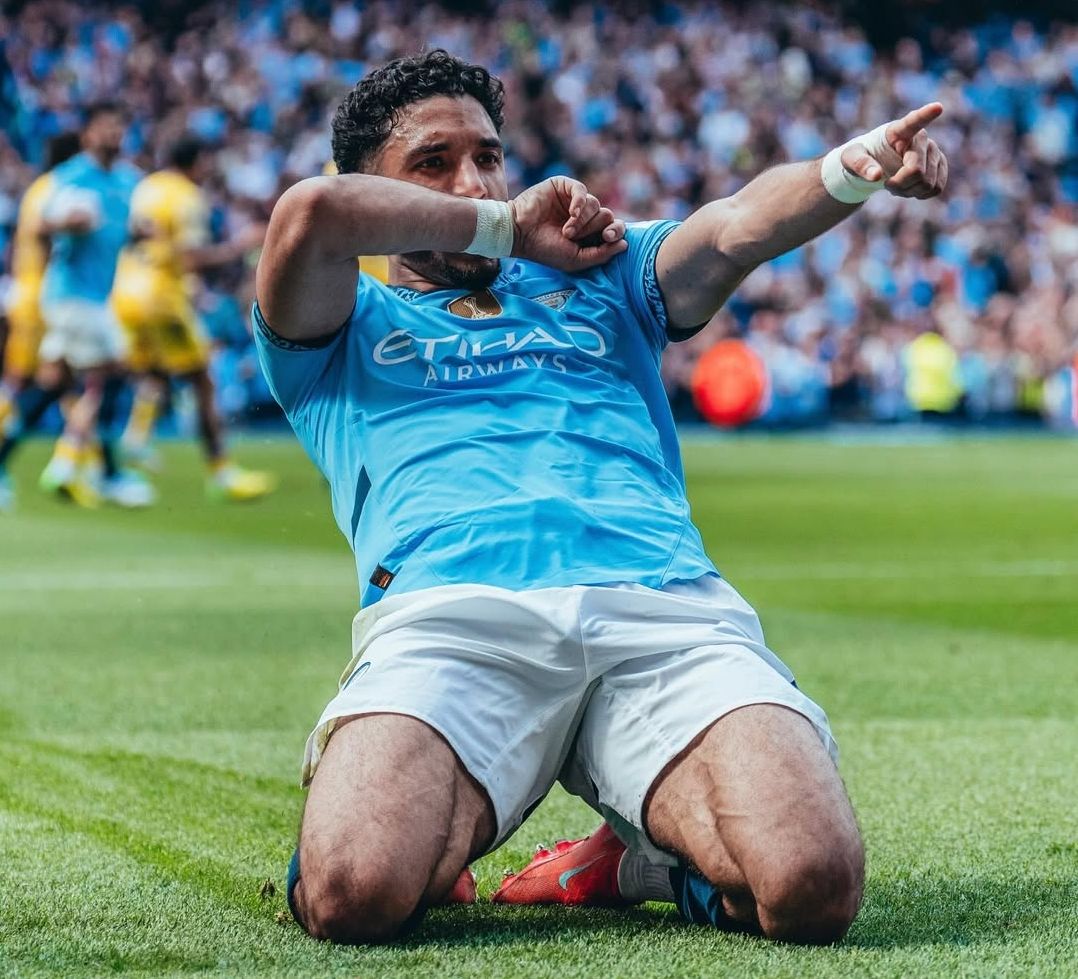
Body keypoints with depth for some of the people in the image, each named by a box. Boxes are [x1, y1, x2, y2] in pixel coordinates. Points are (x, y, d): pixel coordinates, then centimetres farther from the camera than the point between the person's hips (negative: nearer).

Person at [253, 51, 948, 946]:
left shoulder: (602, 277, 35)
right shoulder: (345, 332, 28)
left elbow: (739, 226, 14)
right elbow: (310, 213, 5)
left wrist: (855, 168, -7)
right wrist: (508, 229, 15)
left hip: (665, 603, 2)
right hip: (450, 609, -1)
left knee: (812, 887, -27)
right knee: (354, 892, -32)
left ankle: (645, 857, 6)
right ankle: (451, 829, 4)